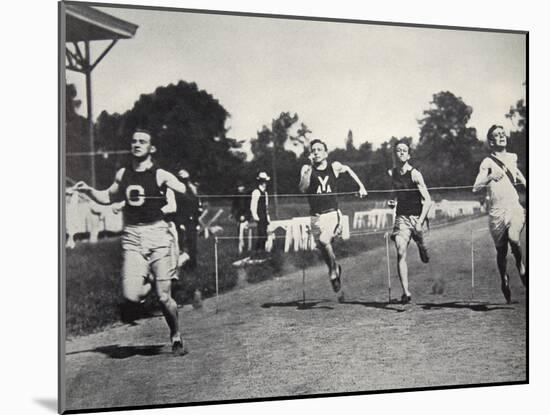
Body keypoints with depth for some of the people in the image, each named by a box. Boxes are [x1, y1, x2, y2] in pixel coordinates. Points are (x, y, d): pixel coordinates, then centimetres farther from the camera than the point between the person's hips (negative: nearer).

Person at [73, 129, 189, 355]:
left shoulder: (160, 175, -1)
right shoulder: (122, 174, 12)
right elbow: (108, 197, 26)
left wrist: (171, 207, -21)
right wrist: (89, 190, 11)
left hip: (158, 234, -3)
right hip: (132, 237, 3)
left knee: (164, 297, -2)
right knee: (131, 296, -14)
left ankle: (176, 337, 22)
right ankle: (149, 282, 21)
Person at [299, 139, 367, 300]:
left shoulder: (335, 166, 4)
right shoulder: (307, 169, 0)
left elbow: (348, 169, 26)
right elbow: (303, 189, -15)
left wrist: (361, 187, 25)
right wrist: (308, 170, -23)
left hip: (333, 213, -2)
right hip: (316, 216, 2)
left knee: (324, 240, -27)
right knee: (323, 251, 8)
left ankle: (334, 268, -2)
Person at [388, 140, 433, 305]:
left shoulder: (415, 174, -10)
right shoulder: (392, 174, 5)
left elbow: (428, 200, -12)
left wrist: (420, 222, -22)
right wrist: (394, 202, 2)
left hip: (417, 217, -3)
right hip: (401, 217, 3)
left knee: (424, 254, 7)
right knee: (401, 253, -13)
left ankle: (422, 248, 47)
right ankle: (406, 293, -14)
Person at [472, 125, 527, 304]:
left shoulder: (512, 157, 11)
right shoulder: (488, 162, -4)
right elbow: (475, 188, -14)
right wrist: (490, 177, -29)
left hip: (515, 207, 2)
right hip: (497, 211, -2)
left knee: (513, 237, -26)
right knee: (501, 250, 7)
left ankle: (520, 265, 1)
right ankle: (504, 280, 30)